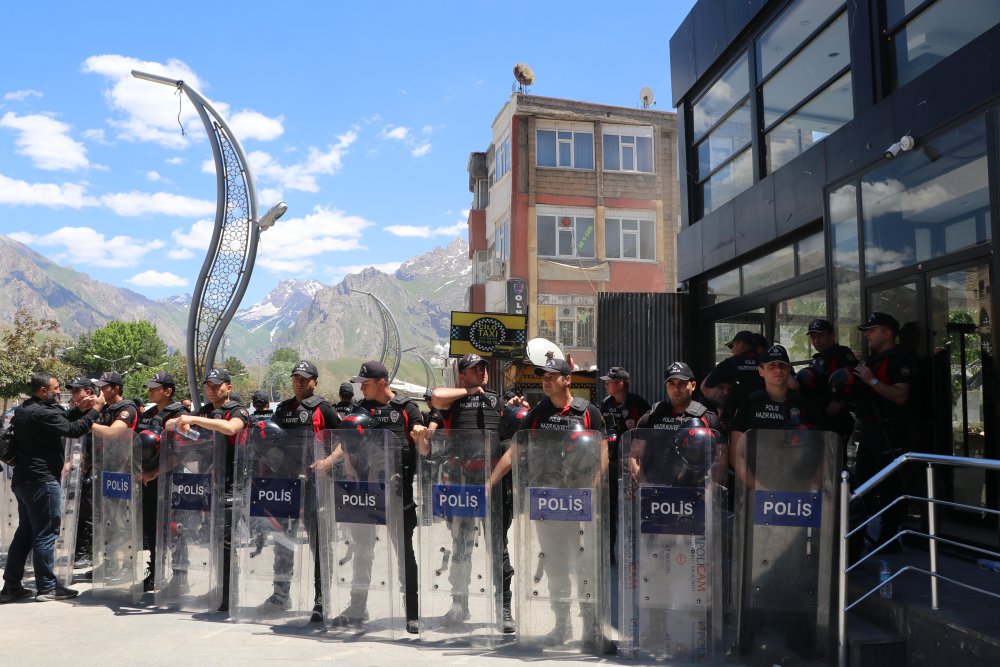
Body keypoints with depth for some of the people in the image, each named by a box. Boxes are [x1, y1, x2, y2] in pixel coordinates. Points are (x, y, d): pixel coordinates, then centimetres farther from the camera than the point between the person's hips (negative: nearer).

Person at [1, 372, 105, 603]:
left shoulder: (25, 410, 13)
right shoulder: (42, 413, -19)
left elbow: (60, 421, 18)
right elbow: (73, 430, -20)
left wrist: (79, 410, 7)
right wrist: (94, 410, -11)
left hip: (24, 480, 10)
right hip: (42, 481, -10)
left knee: (24, 532, 15)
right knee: (45, 534, -3)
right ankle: (47, 587, 3)